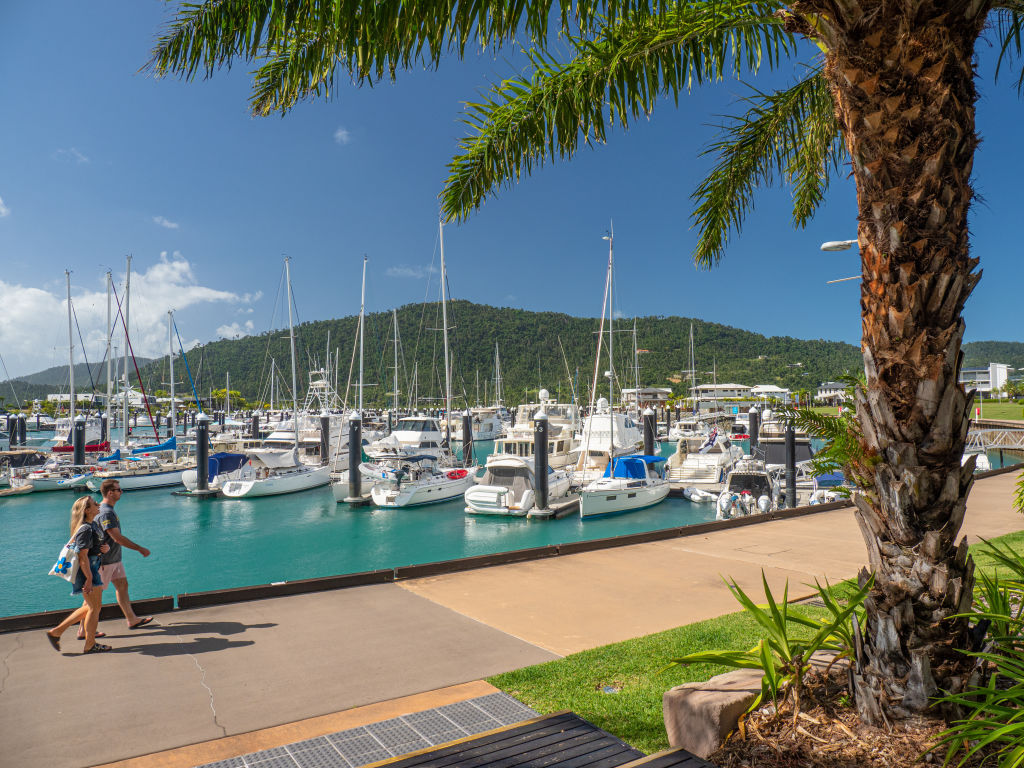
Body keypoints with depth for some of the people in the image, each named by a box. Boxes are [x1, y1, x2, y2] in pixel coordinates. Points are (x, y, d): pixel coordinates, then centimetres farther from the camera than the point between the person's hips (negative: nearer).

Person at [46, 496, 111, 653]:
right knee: (94, 608, 1)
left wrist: (105, 548, 1)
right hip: (86, 571, -10)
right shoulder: (85, 529, -20)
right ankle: (90, 645, 13)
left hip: (92, 569, 10)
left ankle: (56, 631, 25)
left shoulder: (93, 524, 11)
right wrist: (89, 578, -24)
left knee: (89, 607, 18)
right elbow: (83, 556, -23)